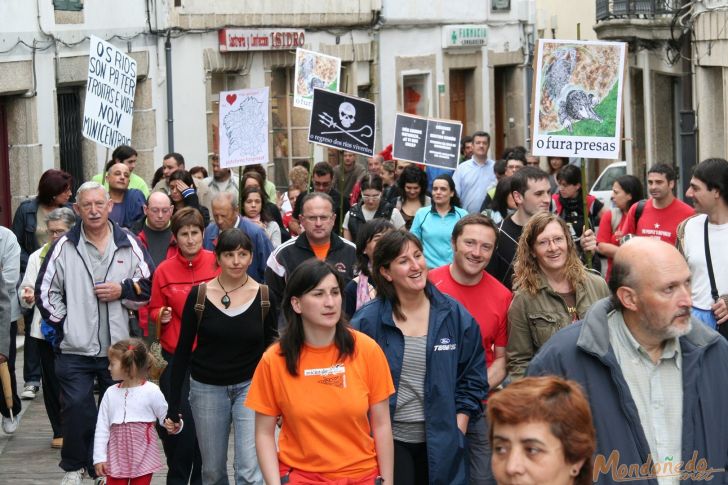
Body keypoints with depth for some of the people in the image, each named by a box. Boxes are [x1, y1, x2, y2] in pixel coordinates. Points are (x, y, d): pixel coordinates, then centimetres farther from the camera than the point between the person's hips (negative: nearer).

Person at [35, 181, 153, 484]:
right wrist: (64, 323, -2)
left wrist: (123, 290, -10)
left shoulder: (129, 245, 2)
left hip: (118, 346, 1)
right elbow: (45, 292, 3)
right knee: (76, 408, -4)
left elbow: (150, 286, 6)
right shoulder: (64, 247, 0)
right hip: (75, 348, -1)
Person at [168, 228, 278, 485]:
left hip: (250, 386, -1)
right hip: (207, 388, 1)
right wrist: (173, 404, -1)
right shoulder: (199, 295, -5)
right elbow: (183, 350, 1)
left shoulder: (264, 297, -4)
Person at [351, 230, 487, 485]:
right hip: (389, 440, -2)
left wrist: (457, 431, -1)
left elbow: (472, 378, 6)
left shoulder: (455, 316, 1)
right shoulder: (367, 321, -6)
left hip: (441, 443, 2)